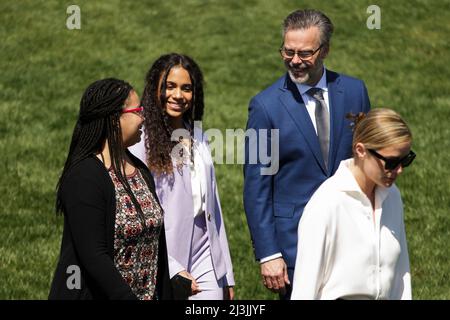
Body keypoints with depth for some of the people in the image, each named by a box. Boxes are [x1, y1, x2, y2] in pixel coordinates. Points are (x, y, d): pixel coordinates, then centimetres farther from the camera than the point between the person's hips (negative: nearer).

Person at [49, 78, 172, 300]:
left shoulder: (141, 171, 10)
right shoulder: (84, 177, -17)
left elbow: (157, 243, 12)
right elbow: (93, 256, -22)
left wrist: (165, 295, 7)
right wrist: (128, 297, -24)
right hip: (97, 294, -7)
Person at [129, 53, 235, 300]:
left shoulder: (199, 138, 10)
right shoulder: (141, 141, -8)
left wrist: (227, 275, 14)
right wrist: (172, 270, -13)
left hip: (206, 262, 5)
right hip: (164, 267, -4)